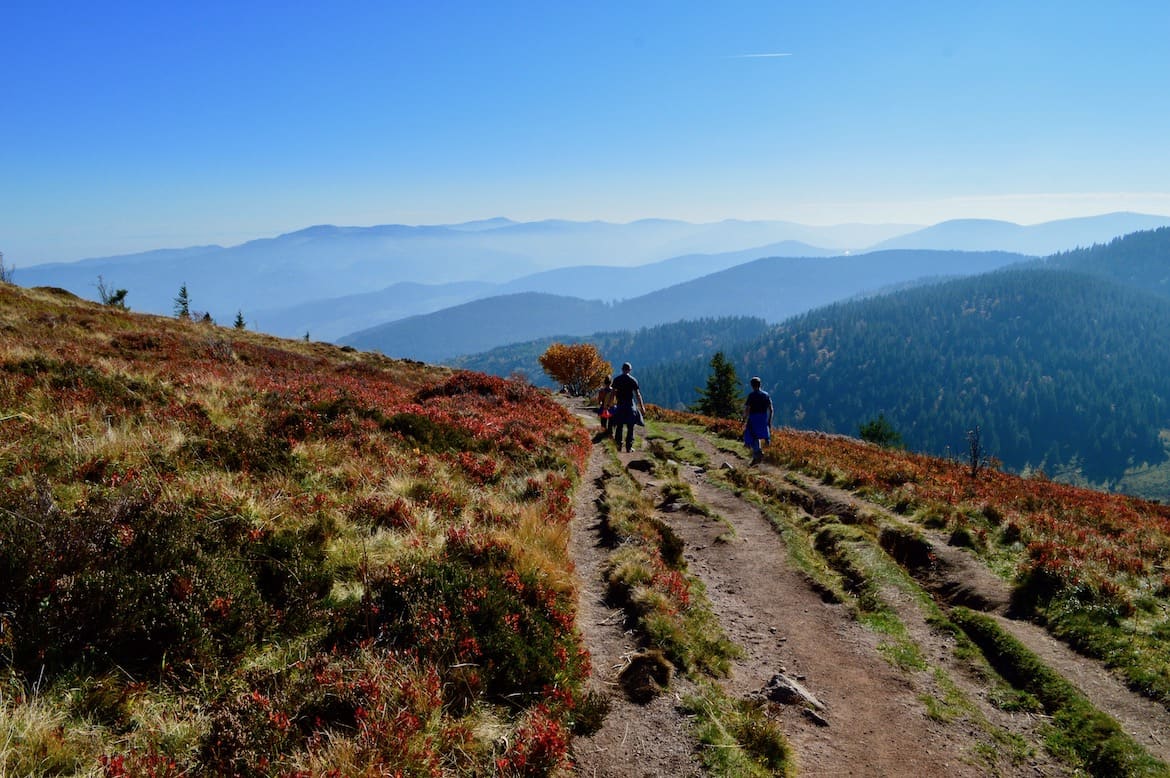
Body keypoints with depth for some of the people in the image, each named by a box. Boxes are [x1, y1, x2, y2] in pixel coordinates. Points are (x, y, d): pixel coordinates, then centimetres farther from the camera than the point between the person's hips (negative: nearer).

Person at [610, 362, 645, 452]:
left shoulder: (616, 380, 1)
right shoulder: (633, 380, -3)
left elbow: (613, 393, -1)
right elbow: (637, 394, -4)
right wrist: (642, 407, -1)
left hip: (620, 405, 2)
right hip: (630, 405, -2)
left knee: (619, 426, 10)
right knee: (630, 427, 3)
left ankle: (618, 445, 9)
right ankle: (629, 447, 2)